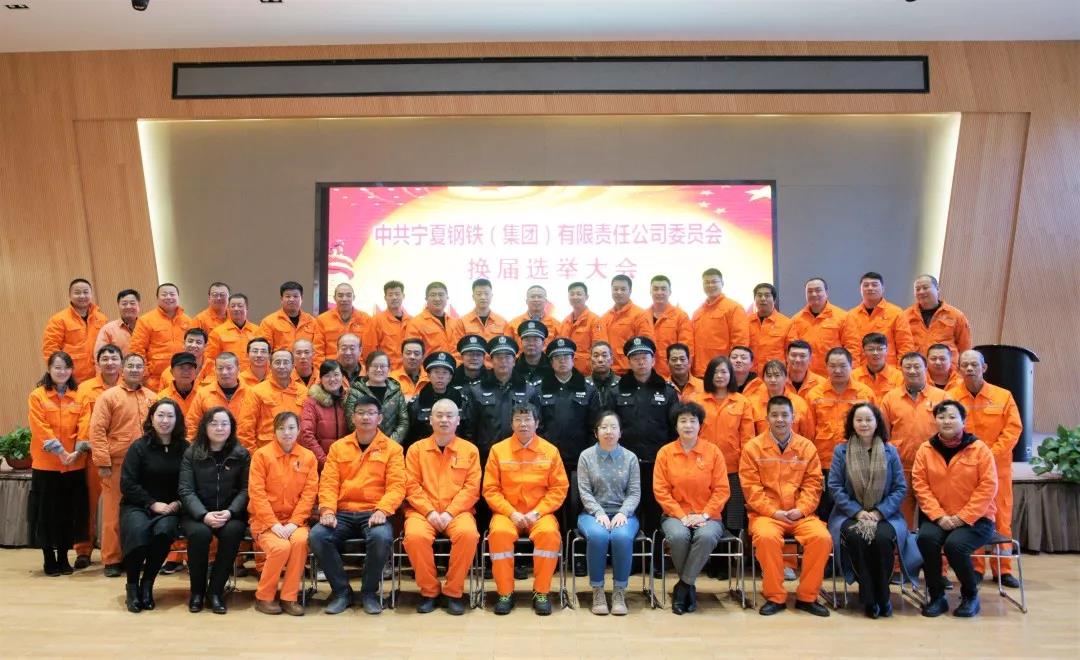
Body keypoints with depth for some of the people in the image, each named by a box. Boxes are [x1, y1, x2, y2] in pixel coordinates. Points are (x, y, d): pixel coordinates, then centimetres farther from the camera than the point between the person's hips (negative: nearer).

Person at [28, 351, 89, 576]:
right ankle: (49, 560, 16)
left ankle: (63, 558, 20)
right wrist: (60, 453, -16)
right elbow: (41, 430, -9)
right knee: (47, 513, 4)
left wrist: (77, 451, -12)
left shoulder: (78, 396, 7)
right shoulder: (37, 396, -2)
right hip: (46, 465, -2)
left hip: (75, 465, 2)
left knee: (69, 512, 7)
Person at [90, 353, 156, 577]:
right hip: (117, 464, -4)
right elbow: (97, 430, -7)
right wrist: (102, 462, -13)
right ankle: (112, 560, 11)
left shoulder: (151, 397, 11)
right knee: (114, 513, 2)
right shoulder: (109, 396, -2)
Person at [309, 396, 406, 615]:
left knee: (381, 538, -34)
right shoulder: (338, 447, 14)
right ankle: (341, 591, -4)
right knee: (317, 535, -25)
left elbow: (396, 485, -3)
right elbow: (328, 482, 6)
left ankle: (369, 592, -7)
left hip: (374, 514, -2)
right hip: (342, 513, 3)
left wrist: (382, 510, -19)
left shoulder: (392, 448, 6)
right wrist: (327, 510, -11)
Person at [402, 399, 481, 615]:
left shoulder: (470, 450, 9)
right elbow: (412, 486, 3)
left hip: (457, 512, 0)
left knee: (468, 533, -32)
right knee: (415, 536, -32)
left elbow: (471, 488, 1)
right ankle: (429, 591, -8)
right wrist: (430, 512, -11)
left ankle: (454, 592, -12)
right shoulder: (416, 449, 10)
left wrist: (450, 513, -11)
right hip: (422, 511, 0)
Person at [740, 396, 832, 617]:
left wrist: (801, 510, -10)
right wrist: (774, 511, -13)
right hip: (766, 513, -2)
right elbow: (751, 487, -3)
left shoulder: (807, 446, 9)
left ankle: (807, 597, -4)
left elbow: (812, 484, 6)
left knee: (822, 538, -24)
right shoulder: (753, 447, 2)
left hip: (800, 514, 3)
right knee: (766, 537, -33)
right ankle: (775, 597, -12)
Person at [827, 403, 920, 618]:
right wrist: (857, 511, -14)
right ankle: (868, 598, -17)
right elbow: (834, 486, -1)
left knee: (883, 537, -33)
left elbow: (901, 488, 3)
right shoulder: (841, 451, 5)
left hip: (884, 514, 1)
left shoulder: (890, 451, 8)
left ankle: (882, 596, -12)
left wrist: (879, 512, -10)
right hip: (850, 514, 0)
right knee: (855, 537, -34)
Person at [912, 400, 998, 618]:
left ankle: (971, 595, 1)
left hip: (975, 519, -2)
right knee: (926, 538, -27)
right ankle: (936, 597, -7)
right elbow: (920, 485, -2)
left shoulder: (979, 448, -3)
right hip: (938, 518, 2)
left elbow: (987, 487, -8)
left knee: (954, 544, -29)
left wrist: (963, 517, -15)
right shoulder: (925, 449, 3)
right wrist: (939, 516, -14)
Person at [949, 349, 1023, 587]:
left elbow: (1013, 428, -1)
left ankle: (1003, 569, 14)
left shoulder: (1003, 396, 3)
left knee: (1001, 516, 4)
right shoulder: (950, 398, 1)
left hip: (997, 466, 1)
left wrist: (992, 454, -10)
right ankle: (974, 568, 11)